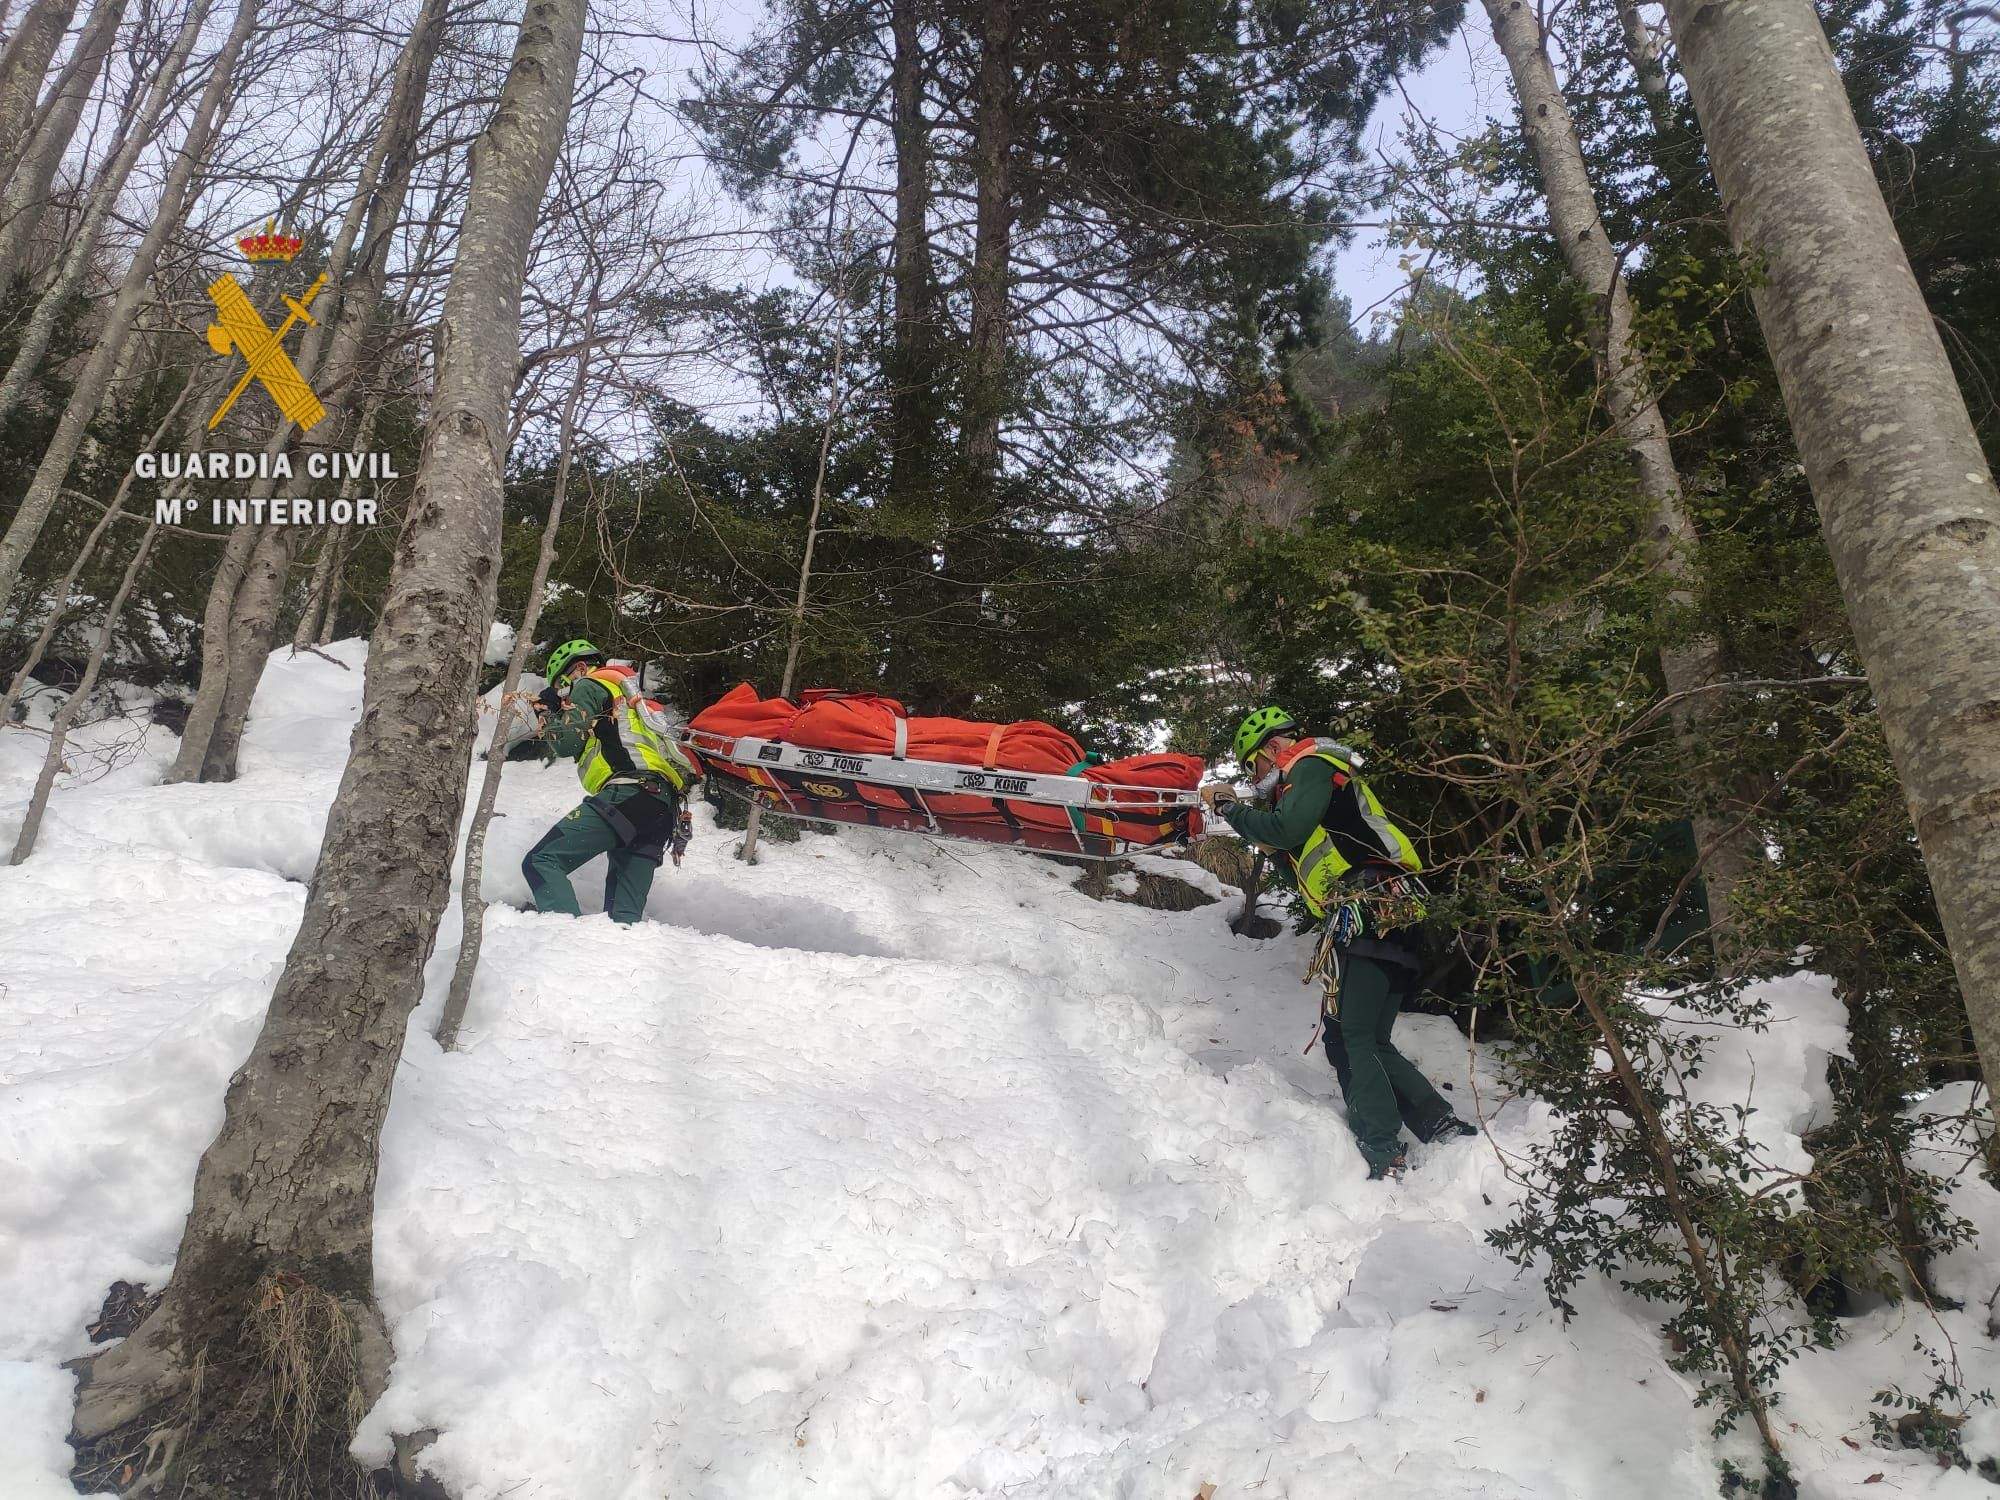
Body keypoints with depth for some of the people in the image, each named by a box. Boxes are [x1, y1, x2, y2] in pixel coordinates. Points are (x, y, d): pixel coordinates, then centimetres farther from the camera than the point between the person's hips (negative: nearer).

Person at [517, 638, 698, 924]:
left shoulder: (589, 685, 11)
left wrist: (545, 712, 17)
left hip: (628, 791, -8)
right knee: (626, 912, 3)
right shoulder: (629, 691, 38)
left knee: (541, 862, -13)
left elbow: (567, 742, 3)